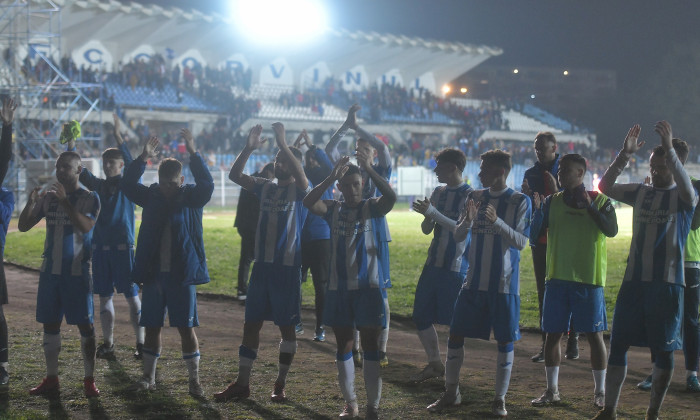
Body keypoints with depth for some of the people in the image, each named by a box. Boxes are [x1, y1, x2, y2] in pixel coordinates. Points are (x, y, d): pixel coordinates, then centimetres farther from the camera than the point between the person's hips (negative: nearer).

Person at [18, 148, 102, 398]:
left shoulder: (89, 198, -5)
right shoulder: (48, 197, 7)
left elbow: (86, 226, -21)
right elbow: (23, 226, 5)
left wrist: (65, 201, -26)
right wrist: (31, 203, -13)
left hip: (78, 271, -5)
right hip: (51, 271, 5)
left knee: (85, 324, -2)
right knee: (50, 323, 7)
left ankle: (89, 380, 3)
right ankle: (51, 379, 15)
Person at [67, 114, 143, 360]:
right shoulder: (98, 185, 11)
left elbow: (132, 164, -16)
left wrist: (117, 136, -23)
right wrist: (71, 143, -7)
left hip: (123, 246, -5)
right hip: (100, 246, 5)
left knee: (132, 296, -3)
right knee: (104, 296, 7)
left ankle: (141, 343, 0)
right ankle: (108, 344, 13)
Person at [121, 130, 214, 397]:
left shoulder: (191, 198, -2)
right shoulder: (151, 196, 6)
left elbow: (207, 184, -20)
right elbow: (128, 185, -5)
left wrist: (193, 154, -27)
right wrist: (143, 159, -17)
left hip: (182, 274, -3)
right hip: (153, 273, 3)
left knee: (186, 327, 0)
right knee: (152, 326, 9)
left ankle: (194, 379, 8)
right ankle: (148, 377, 20)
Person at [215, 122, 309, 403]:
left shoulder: (300, 191, -4)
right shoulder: (265, 188, 10)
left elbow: (299, 175, -27)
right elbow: (235, 175, 2)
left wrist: (283, 143, -30)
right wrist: (249, 148, -11)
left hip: (287, 267, -5)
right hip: (262, 265, 5)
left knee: (286, 326, 3)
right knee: (251, 324, 7)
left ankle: (280, 385, 14)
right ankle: (242, 383, 13)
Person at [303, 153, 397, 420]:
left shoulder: (371, 207, -2)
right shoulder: (333, 209, 4)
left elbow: (391, 197, -23)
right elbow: (309, 202, -16)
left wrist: (370, 169, -32)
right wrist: (332, 176, -27)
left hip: (368, 286, -3)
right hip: (339, 287, 3)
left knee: (370, 345, -3)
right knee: (343, 345, 10)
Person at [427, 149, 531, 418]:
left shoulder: (520, 202, -6)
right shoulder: (476, 197, 6)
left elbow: (521, 242, -13)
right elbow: (458, 237, 4)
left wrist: (497, 221, -26)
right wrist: (468, 221, -17)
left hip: (504, 284, -4)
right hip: (475, 281, 4)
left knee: (505, 341, 2)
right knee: (455, 335, 4)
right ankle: (451, 393, 17)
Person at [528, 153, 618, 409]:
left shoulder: (599, 200, -1)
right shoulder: (553, 201, 7)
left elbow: (611, 230, -17)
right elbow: (534, 236, 1)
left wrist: (589, 206, -27)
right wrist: (537, 210, -14)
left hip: (588, 279, -3)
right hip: (557, 278, 3)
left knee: (593, 334, 1)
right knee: (553, 334, 5)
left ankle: (600, 392, 11)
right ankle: (552, 390, 14)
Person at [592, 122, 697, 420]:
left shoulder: (682, 197, -2)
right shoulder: (641, 192, 10)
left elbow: (688, 191, -25)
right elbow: (605, 186, -1)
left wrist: (670, 150, -35)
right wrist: (624, 155, -14)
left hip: (667, 283, -4)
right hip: (634, 280, 4)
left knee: (664, 350, 3)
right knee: (618, 344, 3)